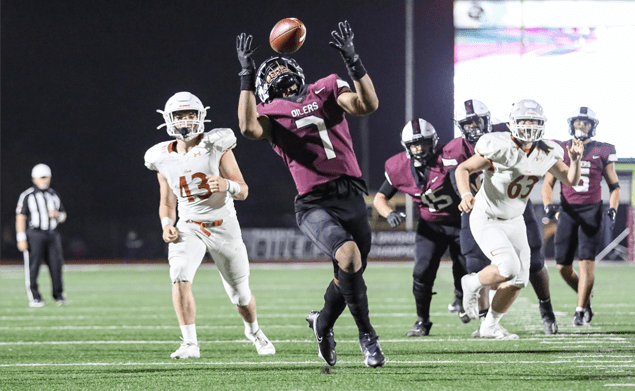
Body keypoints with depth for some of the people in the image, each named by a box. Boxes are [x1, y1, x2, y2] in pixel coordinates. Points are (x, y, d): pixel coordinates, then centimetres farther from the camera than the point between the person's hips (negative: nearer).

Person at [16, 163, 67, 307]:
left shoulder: (53, 195, 15)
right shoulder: (27, 196, -2)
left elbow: (63, 216, 20)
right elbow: (20, 218, -6)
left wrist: (57, 215, -5)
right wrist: (21, 239, -13)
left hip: (52, 235, 4)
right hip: (34, 235, -4)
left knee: (56, 265, 1)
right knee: (33, 268, -5)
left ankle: (59, 295, 11)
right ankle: (34, 298, -1)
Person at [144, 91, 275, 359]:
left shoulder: (216, 146, -8)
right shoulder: (163, 158, 2)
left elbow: (243, 191, -7)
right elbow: (167, 202, 13)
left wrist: (227, 185, -29)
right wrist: (167, 225, -7)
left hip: (223, 225, -1)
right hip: (188, 227, 1)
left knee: (240, 294, 10)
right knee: (180, 278, -27)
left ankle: (254, 331, 42)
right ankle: (190, 344, -23)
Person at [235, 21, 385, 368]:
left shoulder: (326, 90, 14)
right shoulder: (270, 112, 7)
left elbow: (368, 105, -3)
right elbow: (249, 128, -17)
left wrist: (352, 60, -10)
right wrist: (247, 74, -14)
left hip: (351, 198, 4)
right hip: (315, 204, -4)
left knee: (349, 275, 11)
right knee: (348, 254, -28)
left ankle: (323, 324, 42)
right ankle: (367, 334, -13)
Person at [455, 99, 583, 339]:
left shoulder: (545, 154, -5)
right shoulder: (500, 148, -23)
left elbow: (571, 180, 2)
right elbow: (463, 169, -18)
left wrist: (575, 161, -19)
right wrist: (466, 194, -36)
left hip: (514, 221, 7)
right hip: (486, 220, -7)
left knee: (518, 280, 5)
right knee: (509, 268, -25)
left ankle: (489, 326, 25)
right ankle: (472, 284, 6)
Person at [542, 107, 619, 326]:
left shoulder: (602, 152, 5)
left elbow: (614, 186, 10)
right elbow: (548, 183, 7)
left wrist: (613, 209, -7)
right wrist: (548, 205, -11)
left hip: (592, 211, -2)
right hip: (567, 210, 2)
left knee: (586, 262, -12)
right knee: (563, 266, 1)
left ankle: (581, 310, -6)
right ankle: (585, 298, 26)